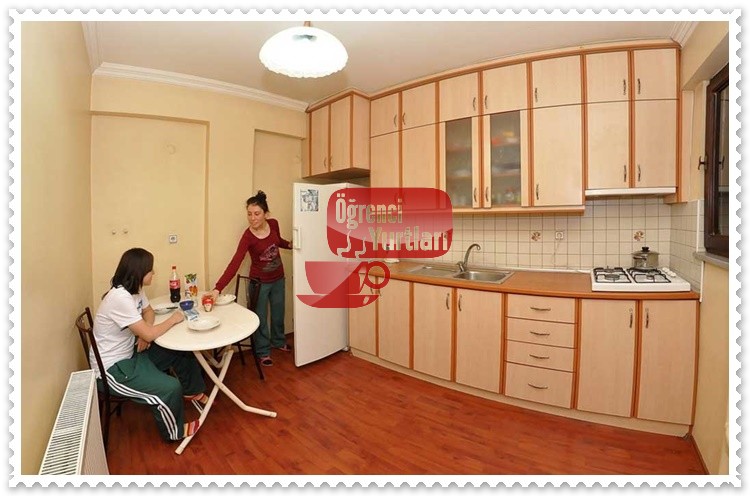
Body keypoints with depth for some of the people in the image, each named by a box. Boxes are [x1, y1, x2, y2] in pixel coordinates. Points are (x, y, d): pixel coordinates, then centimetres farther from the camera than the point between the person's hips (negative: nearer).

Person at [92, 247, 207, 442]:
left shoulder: (135, 289, -3)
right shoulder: (120, 298, -31)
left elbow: (148, 311, 14)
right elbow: (149, 334, -28)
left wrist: (144, 332, -6)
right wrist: (173, 319, -11)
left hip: (130, 352, 9)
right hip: (113, 367, -9)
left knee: (183, 352, 7)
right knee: (170, 388, -19)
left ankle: (192, 393, 29)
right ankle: (174, 431, 9)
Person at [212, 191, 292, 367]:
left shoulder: (273, 224, -11)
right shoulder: (247, 237, -24)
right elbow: (234, 264, -32)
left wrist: (291, 245, -7)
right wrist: (217, 288, -42)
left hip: (278, 279, 5)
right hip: (259, 283, -4)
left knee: (278, 314, 21)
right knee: (260, 319, 9)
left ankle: (278, 341, 46)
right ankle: (264, 352, 31)